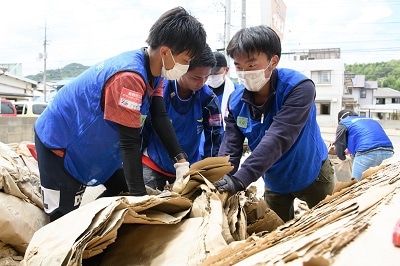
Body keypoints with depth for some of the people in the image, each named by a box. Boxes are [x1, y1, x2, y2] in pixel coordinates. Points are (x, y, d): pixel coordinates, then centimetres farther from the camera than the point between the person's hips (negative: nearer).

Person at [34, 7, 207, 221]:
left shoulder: (154, 71, -6)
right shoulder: (130, 77, -35)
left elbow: (160, 117, -5)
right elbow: (130, 141, -33)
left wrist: (181, 161, -12)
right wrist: (140, 197, -29)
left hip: (95, 143, 9)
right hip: (59, 141, -9)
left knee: (123, 191, 13)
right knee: (64, 217, -4)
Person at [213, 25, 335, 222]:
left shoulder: (299, 88, -29)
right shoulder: (236, 100, -14)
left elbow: (278, 139, -40)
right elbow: (230, 148, -17)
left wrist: (239, 180, -49)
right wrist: (220, 182, -35)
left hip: (311, 176, -4)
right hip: (274, 182, 4)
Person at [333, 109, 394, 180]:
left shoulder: (343, 123, 19)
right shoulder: (370, 120, 39)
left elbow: (339, 145, 14)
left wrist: (342, 157, 36)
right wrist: (349, 150, 57)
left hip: (367, 152, -6)